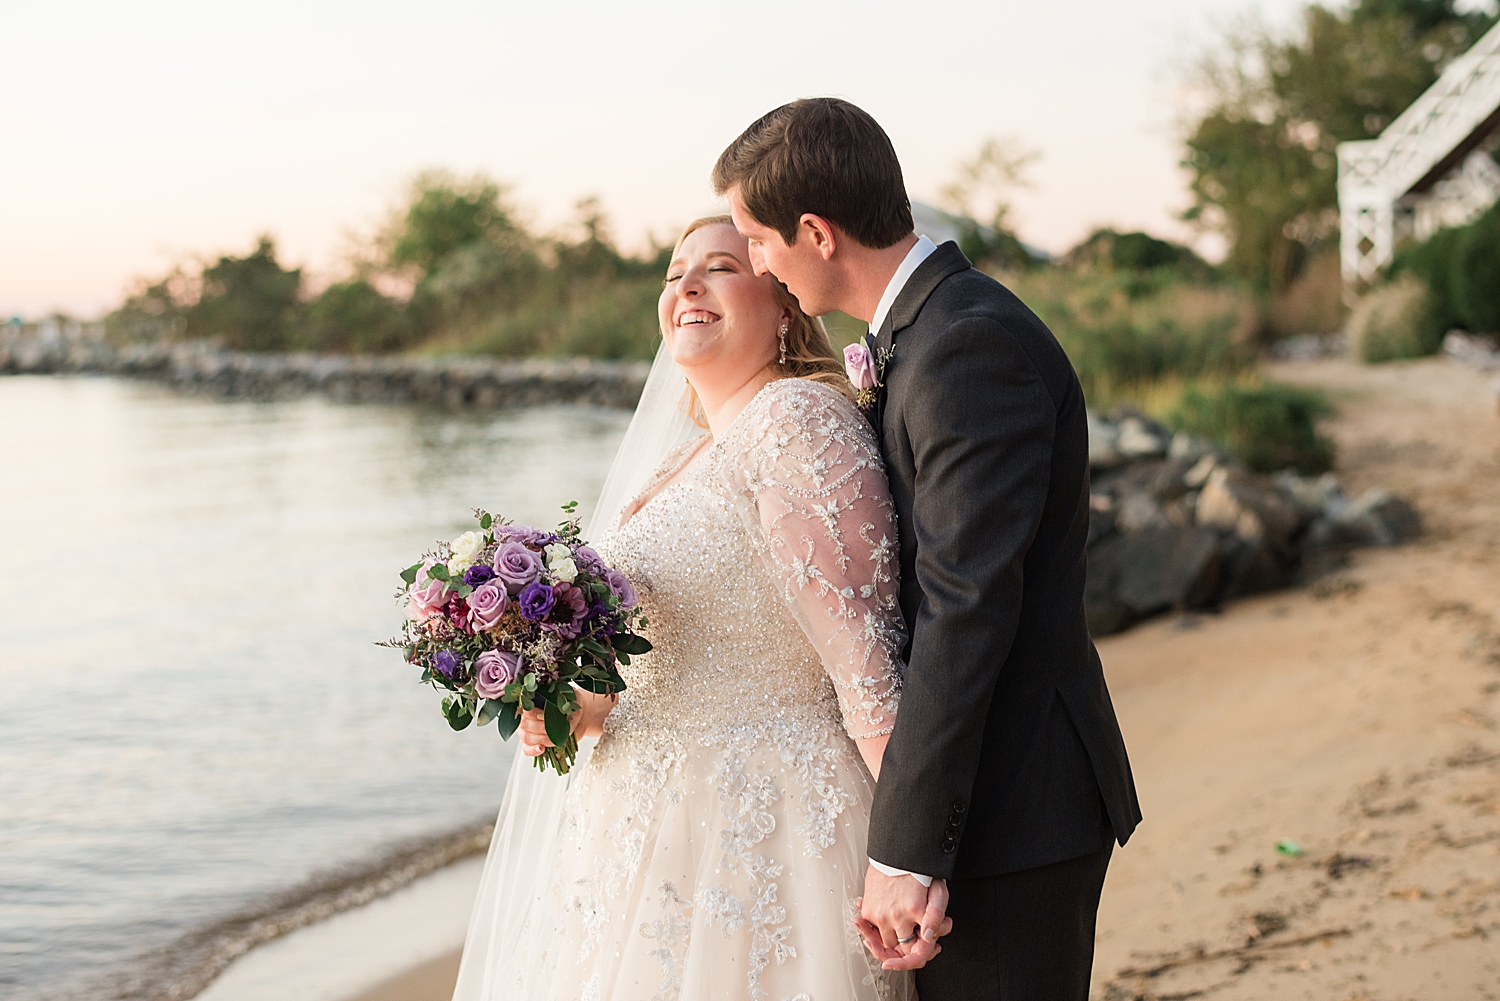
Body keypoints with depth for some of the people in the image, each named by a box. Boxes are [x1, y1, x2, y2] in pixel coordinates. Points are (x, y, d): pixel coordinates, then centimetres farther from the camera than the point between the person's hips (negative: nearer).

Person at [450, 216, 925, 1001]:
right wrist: (582, 711, 2)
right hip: (662, 833, 9)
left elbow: (858, 637, -23)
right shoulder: (694, 459, 14)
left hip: (756, 837, -9)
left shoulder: (797, 417, -15)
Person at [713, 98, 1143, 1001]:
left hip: (1011, 808, -10)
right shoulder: (925, 332, 13)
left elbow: (965, 607, -23)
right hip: (1003, 790, 10)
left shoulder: (972, 345, -19)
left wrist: (908, 851, -22)